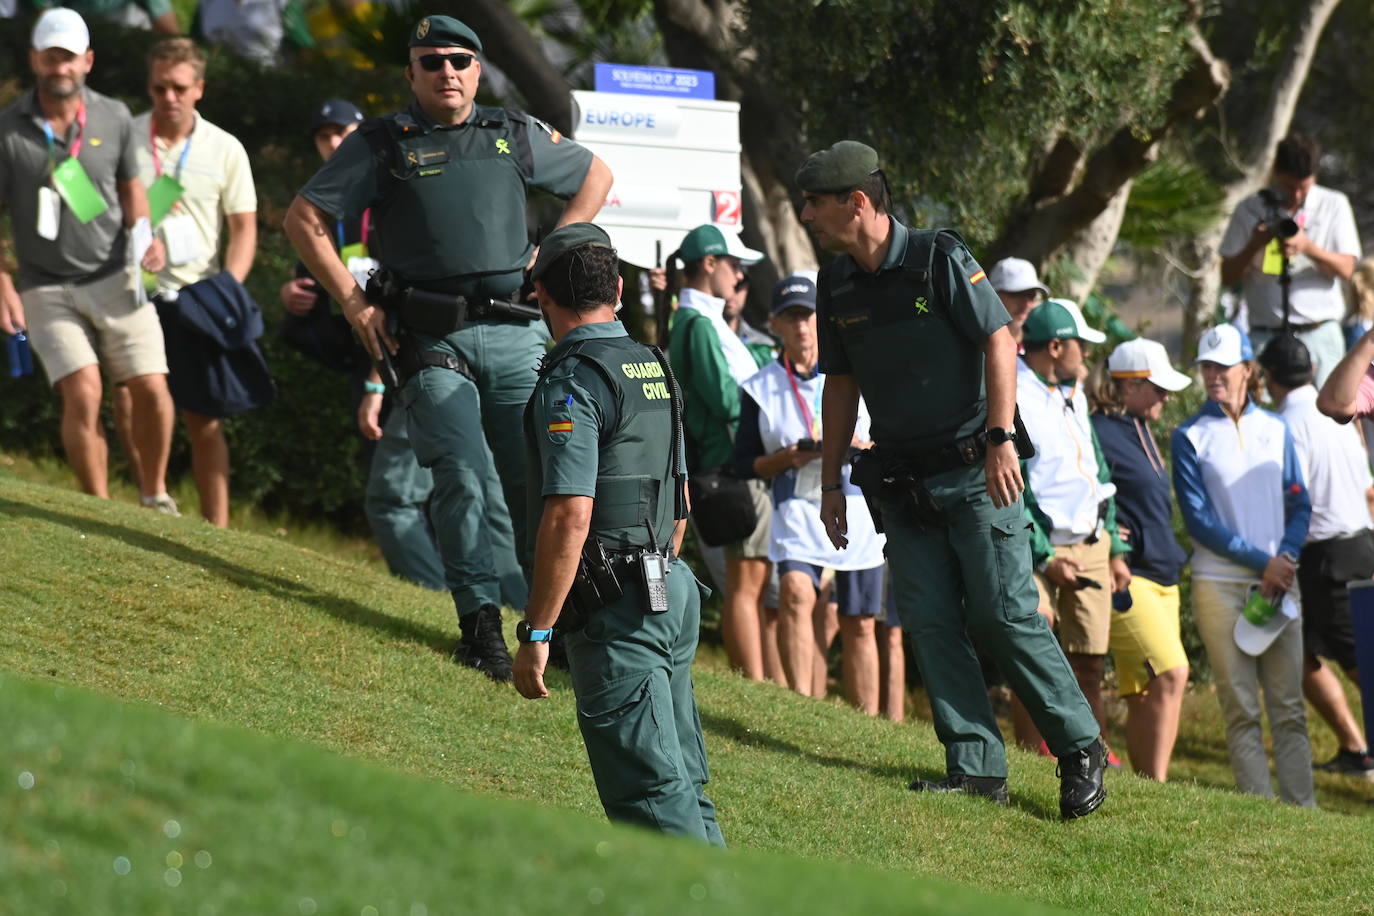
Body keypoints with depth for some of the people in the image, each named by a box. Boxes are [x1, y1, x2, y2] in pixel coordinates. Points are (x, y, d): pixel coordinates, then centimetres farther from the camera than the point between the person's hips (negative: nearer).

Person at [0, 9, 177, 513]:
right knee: (83, 395, -17)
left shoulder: (114, 118, 4)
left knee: (151, 388, -8)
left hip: (115, 280, 2)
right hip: (47, 289, -2)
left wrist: (145, 236, -1)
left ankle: (154, 496, 15)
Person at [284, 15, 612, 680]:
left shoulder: (515, 135, 12)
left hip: (515, 332, 2)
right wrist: (352, 301, -1)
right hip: (432, 342, -2)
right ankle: (481, 624, -14)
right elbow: (304, 218, 6)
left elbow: (594, 176, 27)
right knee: (461, 477, -14)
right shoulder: (381, 144, 5)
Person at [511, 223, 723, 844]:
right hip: (672, 589, 9)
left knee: (651, 793, -11)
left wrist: (535, 634, -17)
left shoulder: (572, 381, -13)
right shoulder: (654, 369, 15)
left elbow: (569, 518, -20)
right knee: (682, 781, 12)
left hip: (613, 607, -9)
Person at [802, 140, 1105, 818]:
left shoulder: (939, 260, -10)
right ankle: (976, 768, 2)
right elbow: (840, 386, 16)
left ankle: (1080, 748, 4)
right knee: (931, 623, -1)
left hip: (972, 472, -6)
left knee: (1003, 615, -8)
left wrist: (1000, 439, -19)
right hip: (901, 482, 6)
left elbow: (999, 343, -11)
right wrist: (831, 482, 14)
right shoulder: (836, 286, 8)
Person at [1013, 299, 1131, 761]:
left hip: (1091, 546, 7)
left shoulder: (1074, 395, 16)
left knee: (1091, 661, 7)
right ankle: (1033, 753, -3)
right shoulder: (1011, 399, -12)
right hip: (1041, 549, -7)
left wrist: (1115, 550, 18)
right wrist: (1044, 558, -16)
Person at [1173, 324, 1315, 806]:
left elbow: (1299, 504, 11)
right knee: (1241, 710, -4)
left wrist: (1287, 559, -7)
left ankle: (1302, 810, -1)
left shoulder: (1276, 430, 12)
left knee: (1289, 707, -1)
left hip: (1277, 581, 2)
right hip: (1219, 583, -2)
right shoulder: (1190, 436, 3)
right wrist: (1262, 561, -10)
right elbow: (1198, 517, -4)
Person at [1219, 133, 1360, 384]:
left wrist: (1307, 247, -15)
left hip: (1320, 334, 0)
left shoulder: (1334, 206, 9)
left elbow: (1345, 268, 3)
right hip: (1266, 334, 0)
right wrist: (1254, 245, -11)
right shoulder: (1251, 210, 8)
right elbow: (1228, 276, 7)